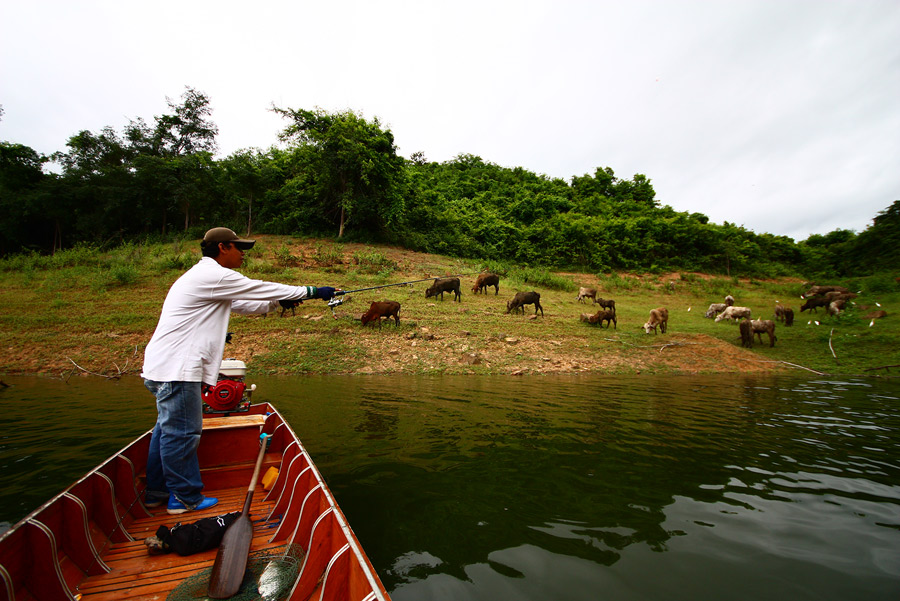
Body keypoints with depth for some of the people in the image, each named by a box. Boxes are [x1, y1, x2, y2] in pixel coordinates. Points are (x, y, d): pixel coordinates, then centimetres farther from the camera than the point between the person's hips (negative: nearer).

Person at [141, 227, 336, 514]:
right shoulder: (213, 275, -14)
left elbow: (244, 304, 22)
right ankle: (185, 497, 11)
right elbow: (260, 289, -14)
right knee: (181, 432, -1)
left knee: (168, 428, 18)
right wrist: (312, 291, -9)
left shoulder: (206, 277, 19)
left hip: (165, 365, 11)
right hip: (175, 369, -11)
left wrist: (278, 304, 12)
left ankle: (157, 491, 31)